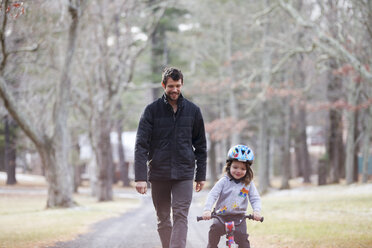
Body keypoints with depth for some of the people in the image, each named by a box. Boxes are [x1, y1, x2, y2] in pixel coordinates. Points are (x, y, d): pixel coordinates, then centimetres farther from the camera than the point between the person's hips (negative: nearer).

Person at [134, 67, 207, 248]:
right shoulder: (152, 110, -1)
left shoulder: (193, 110, 5)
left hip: (184, 174, 0)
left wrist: (201, 175, 8)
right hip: (158, 173, 0)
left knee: (180, 216, -12)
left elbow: (200, 145, 12)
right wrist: (140, 177, -15)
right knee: (163, 219, 8)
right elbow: (141, 145, -6)